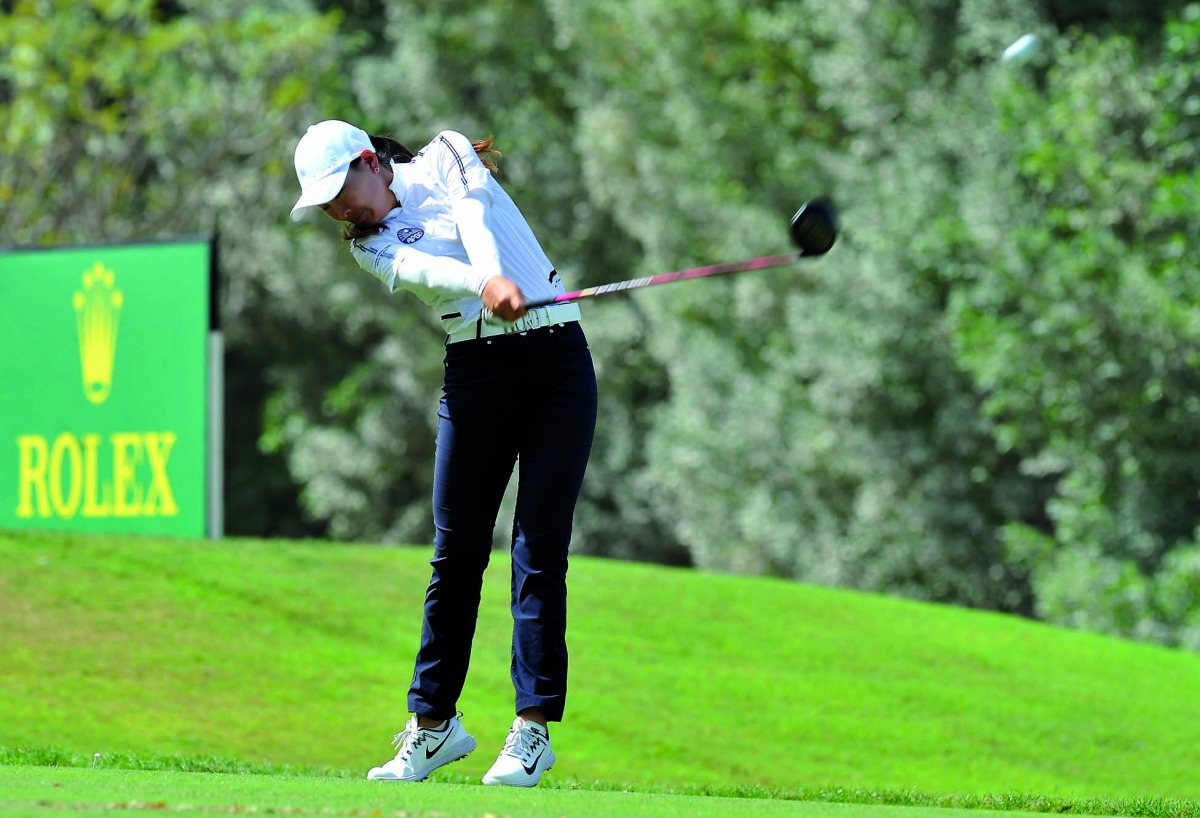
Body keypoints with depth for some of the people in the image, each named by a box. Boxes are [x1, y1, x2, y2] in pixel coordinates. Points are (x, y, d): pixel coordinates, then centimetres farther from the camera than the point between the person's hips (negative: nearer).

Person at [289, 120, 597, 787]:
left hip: (558, 359, -2)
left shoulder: (446, 158, 6)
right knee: (456, 550, -2)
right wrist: (485, 287, -37)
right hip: (476, 374, 2)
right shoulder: (372, 246, 8)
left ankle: (534, 727, -7)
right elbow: (426, 270, -15)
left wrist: (494, 271, -38)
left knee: (540, 548, -8)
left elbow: (472, 213, -16)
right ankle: (434, 721, 8)